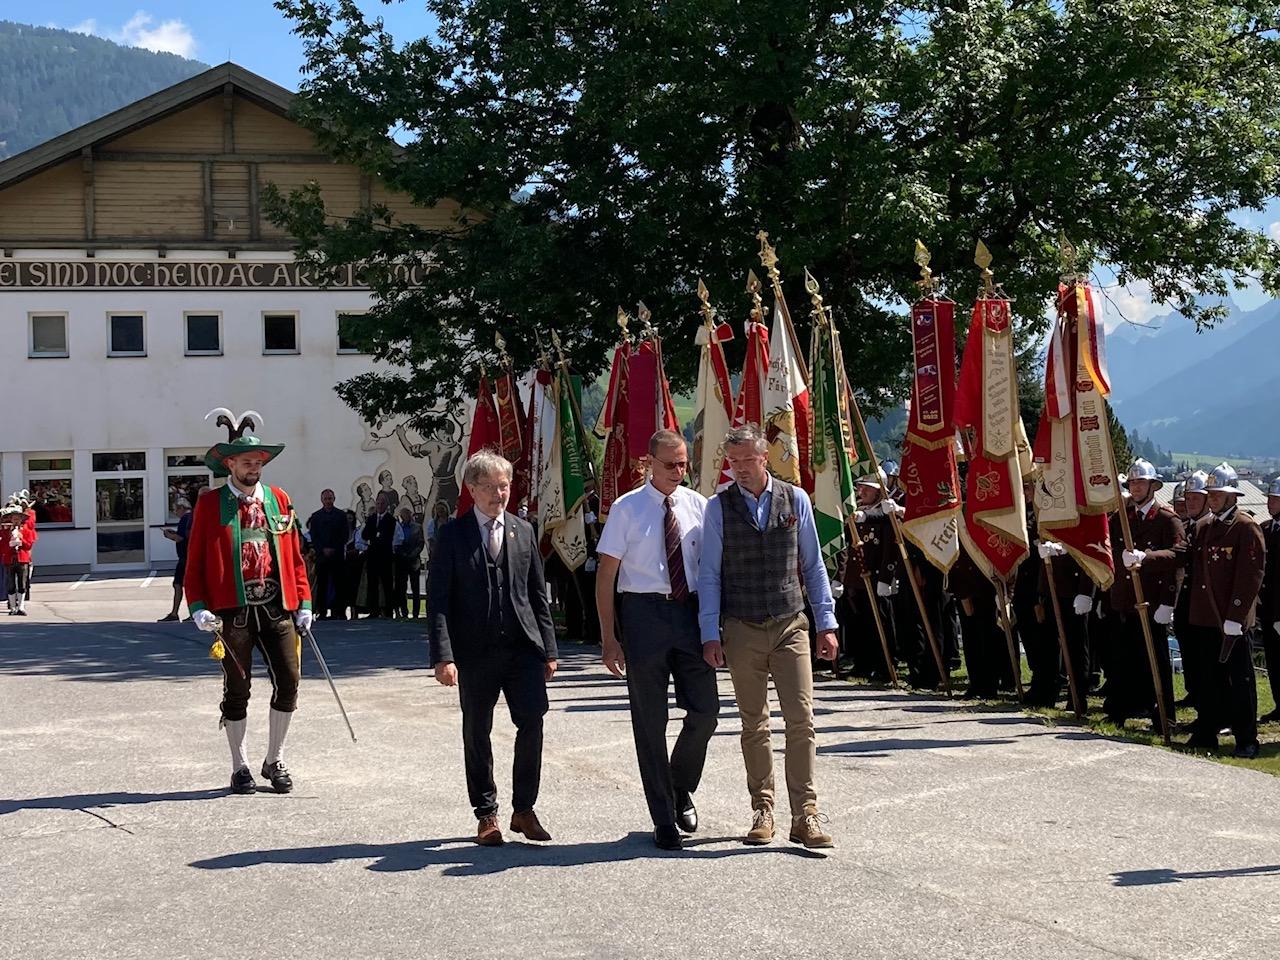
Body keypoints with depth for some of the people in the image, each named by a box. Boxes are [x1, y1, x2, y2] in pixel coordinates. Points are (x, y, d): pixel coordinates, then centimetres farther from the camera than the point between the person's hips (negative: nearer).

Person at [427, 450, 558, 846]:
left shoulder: (523, 531, 11)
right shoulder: (453, 535, 0)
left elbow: (538, 594, 14)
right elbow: (438, 599, -4)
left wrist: (548, 649, 8)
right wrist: (443, 656, -14)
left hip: (523, 647, 2)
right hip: (475, 650, -2)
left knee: (532, 723, -7)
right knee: (477, 734, 6)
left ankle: (524, 809, 7)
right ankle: (486, 816, 19)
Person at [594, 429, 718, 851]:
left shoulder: (697, 505, 6)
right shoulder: (627, 509, -3)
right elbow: (605, 576, -2)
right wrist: (608, 638, -6)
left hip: (691, 611, 3)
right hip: (645, 612, -3)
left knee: (705, 709, -1)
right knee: (650, 720, 4)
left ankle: (682, 789, 27)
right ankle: (663, 819, 15)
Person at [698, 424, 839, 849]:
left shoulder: (795, 500, 4)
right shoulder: (718, 507, 1)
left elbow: (813, 565, 8)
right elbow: (709, 574, 2)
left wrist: (826, 623, 5)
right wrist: (710, 633, -4)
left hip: (790, 625, 0)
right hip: (742, 630, 0)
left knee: (801, 719, -7)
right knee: (754, 726, 7)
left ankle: (805, 815, -5)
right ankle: (762, 810, 16)